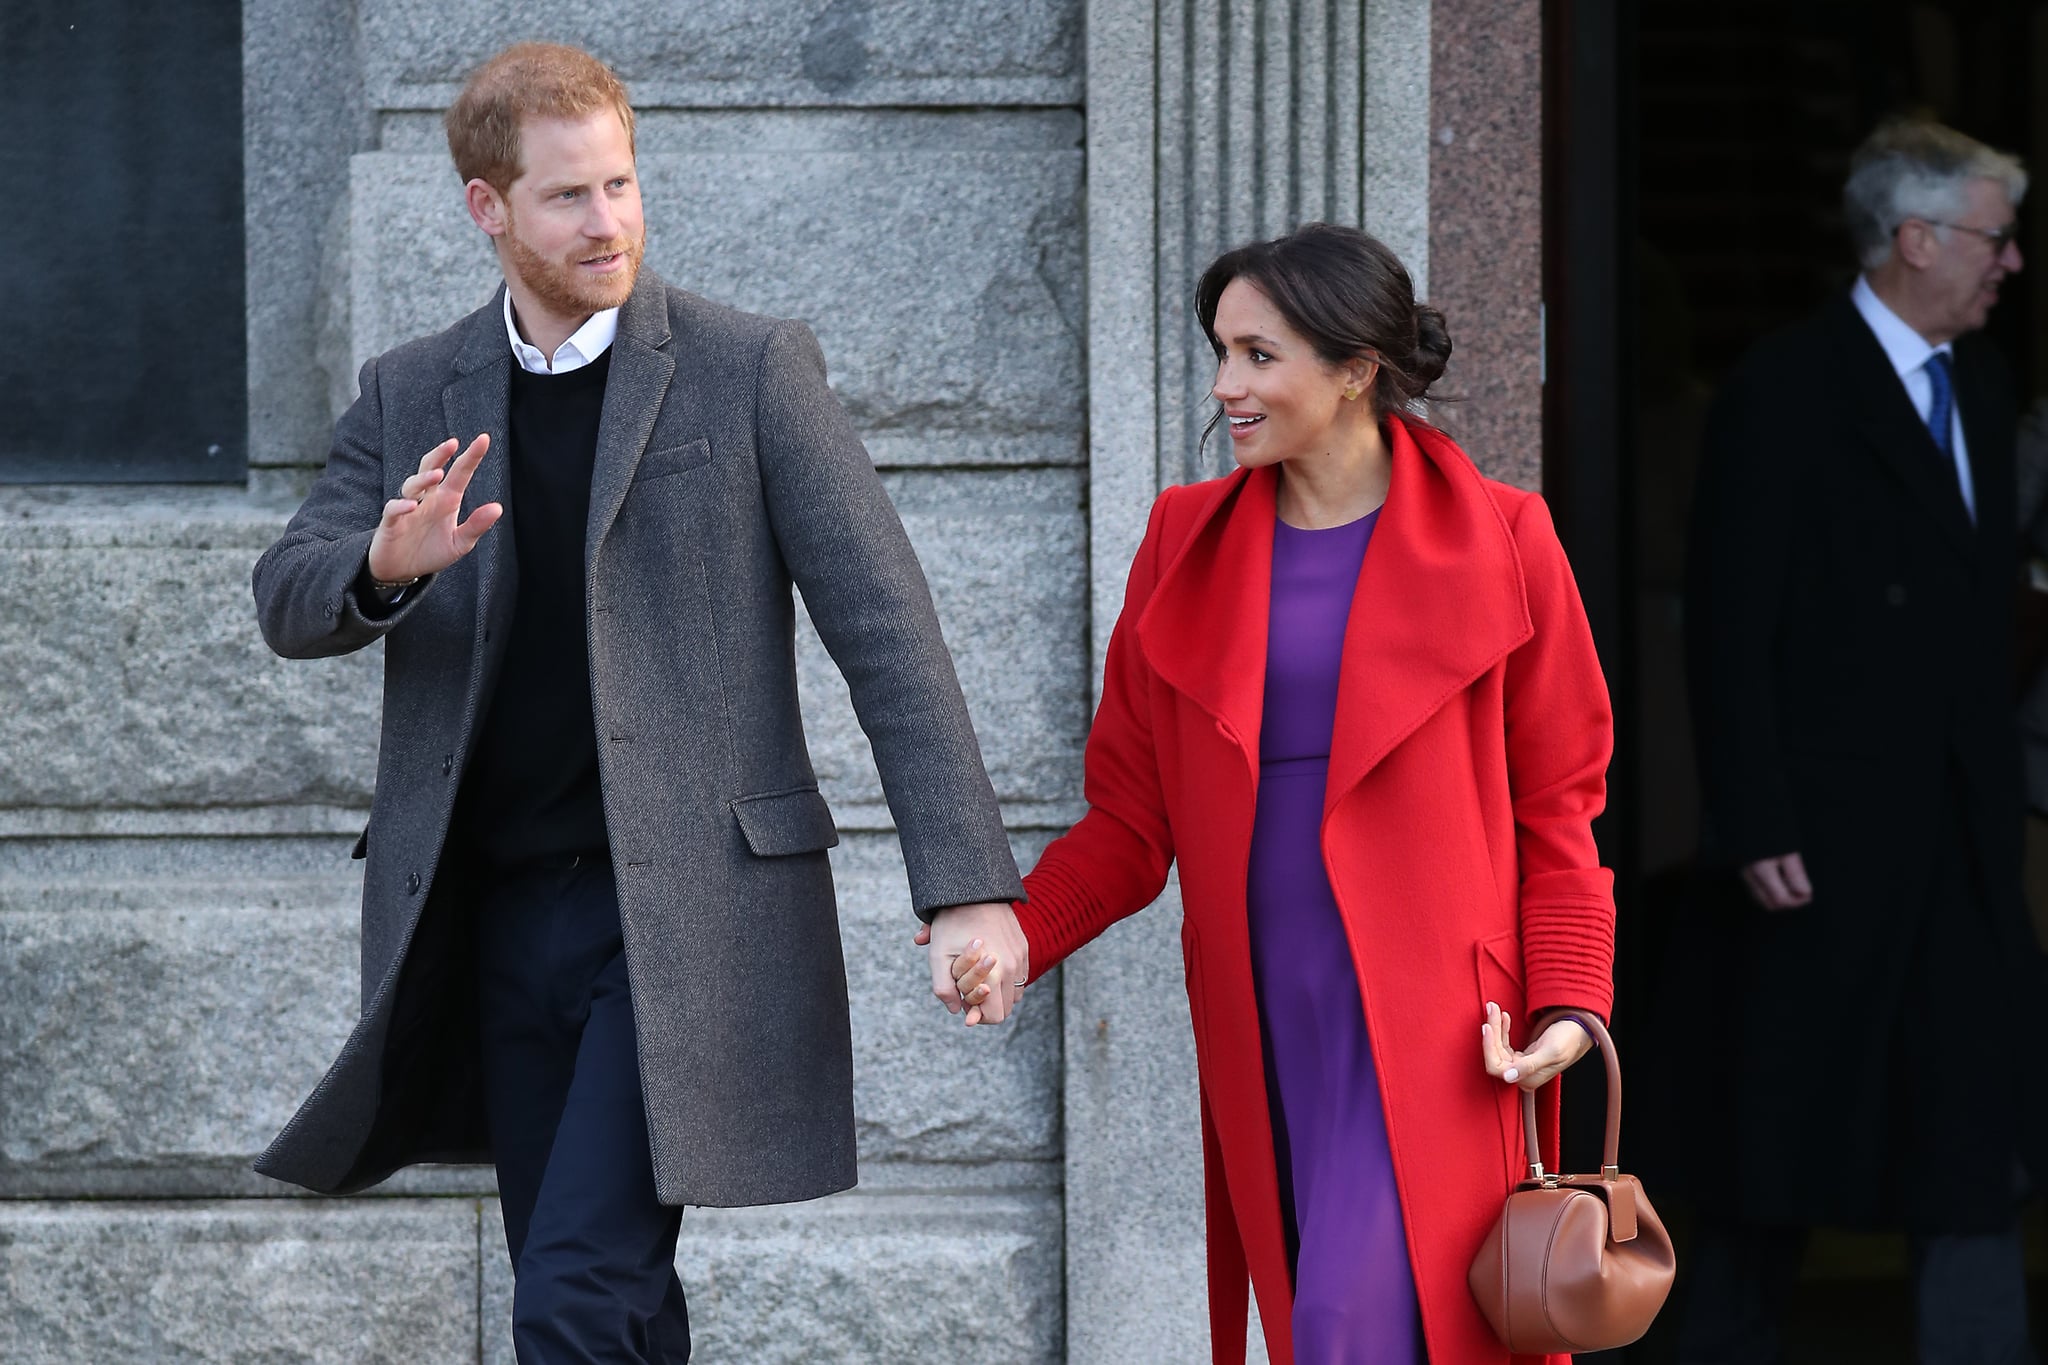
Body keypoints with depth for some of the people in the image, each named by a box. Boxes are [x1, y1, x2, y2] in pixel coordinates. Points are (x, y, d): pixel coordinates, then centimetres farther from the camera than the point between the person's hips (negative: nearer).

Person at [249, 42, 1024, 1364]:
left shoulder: (753, 370, -2)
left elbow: (884, 626, -5)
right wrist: (386, 566, -22)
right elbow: (288, 600, 3)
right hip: (504, 912, 5)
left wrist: (967, 886, -12)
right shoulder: (414, 396, 11)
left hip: (687, 908, -5)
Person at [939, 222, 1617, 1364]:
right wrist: (1021, 934, -7)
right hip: (1262, 1013, 4)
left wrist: (1568, 1002, -7)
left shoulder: (1495, 542, 0)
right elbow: (1134, 807, 9)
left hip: (1426, 1015, -4)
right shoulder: (1190, 543, 9)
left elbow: (1557, 798, 4)